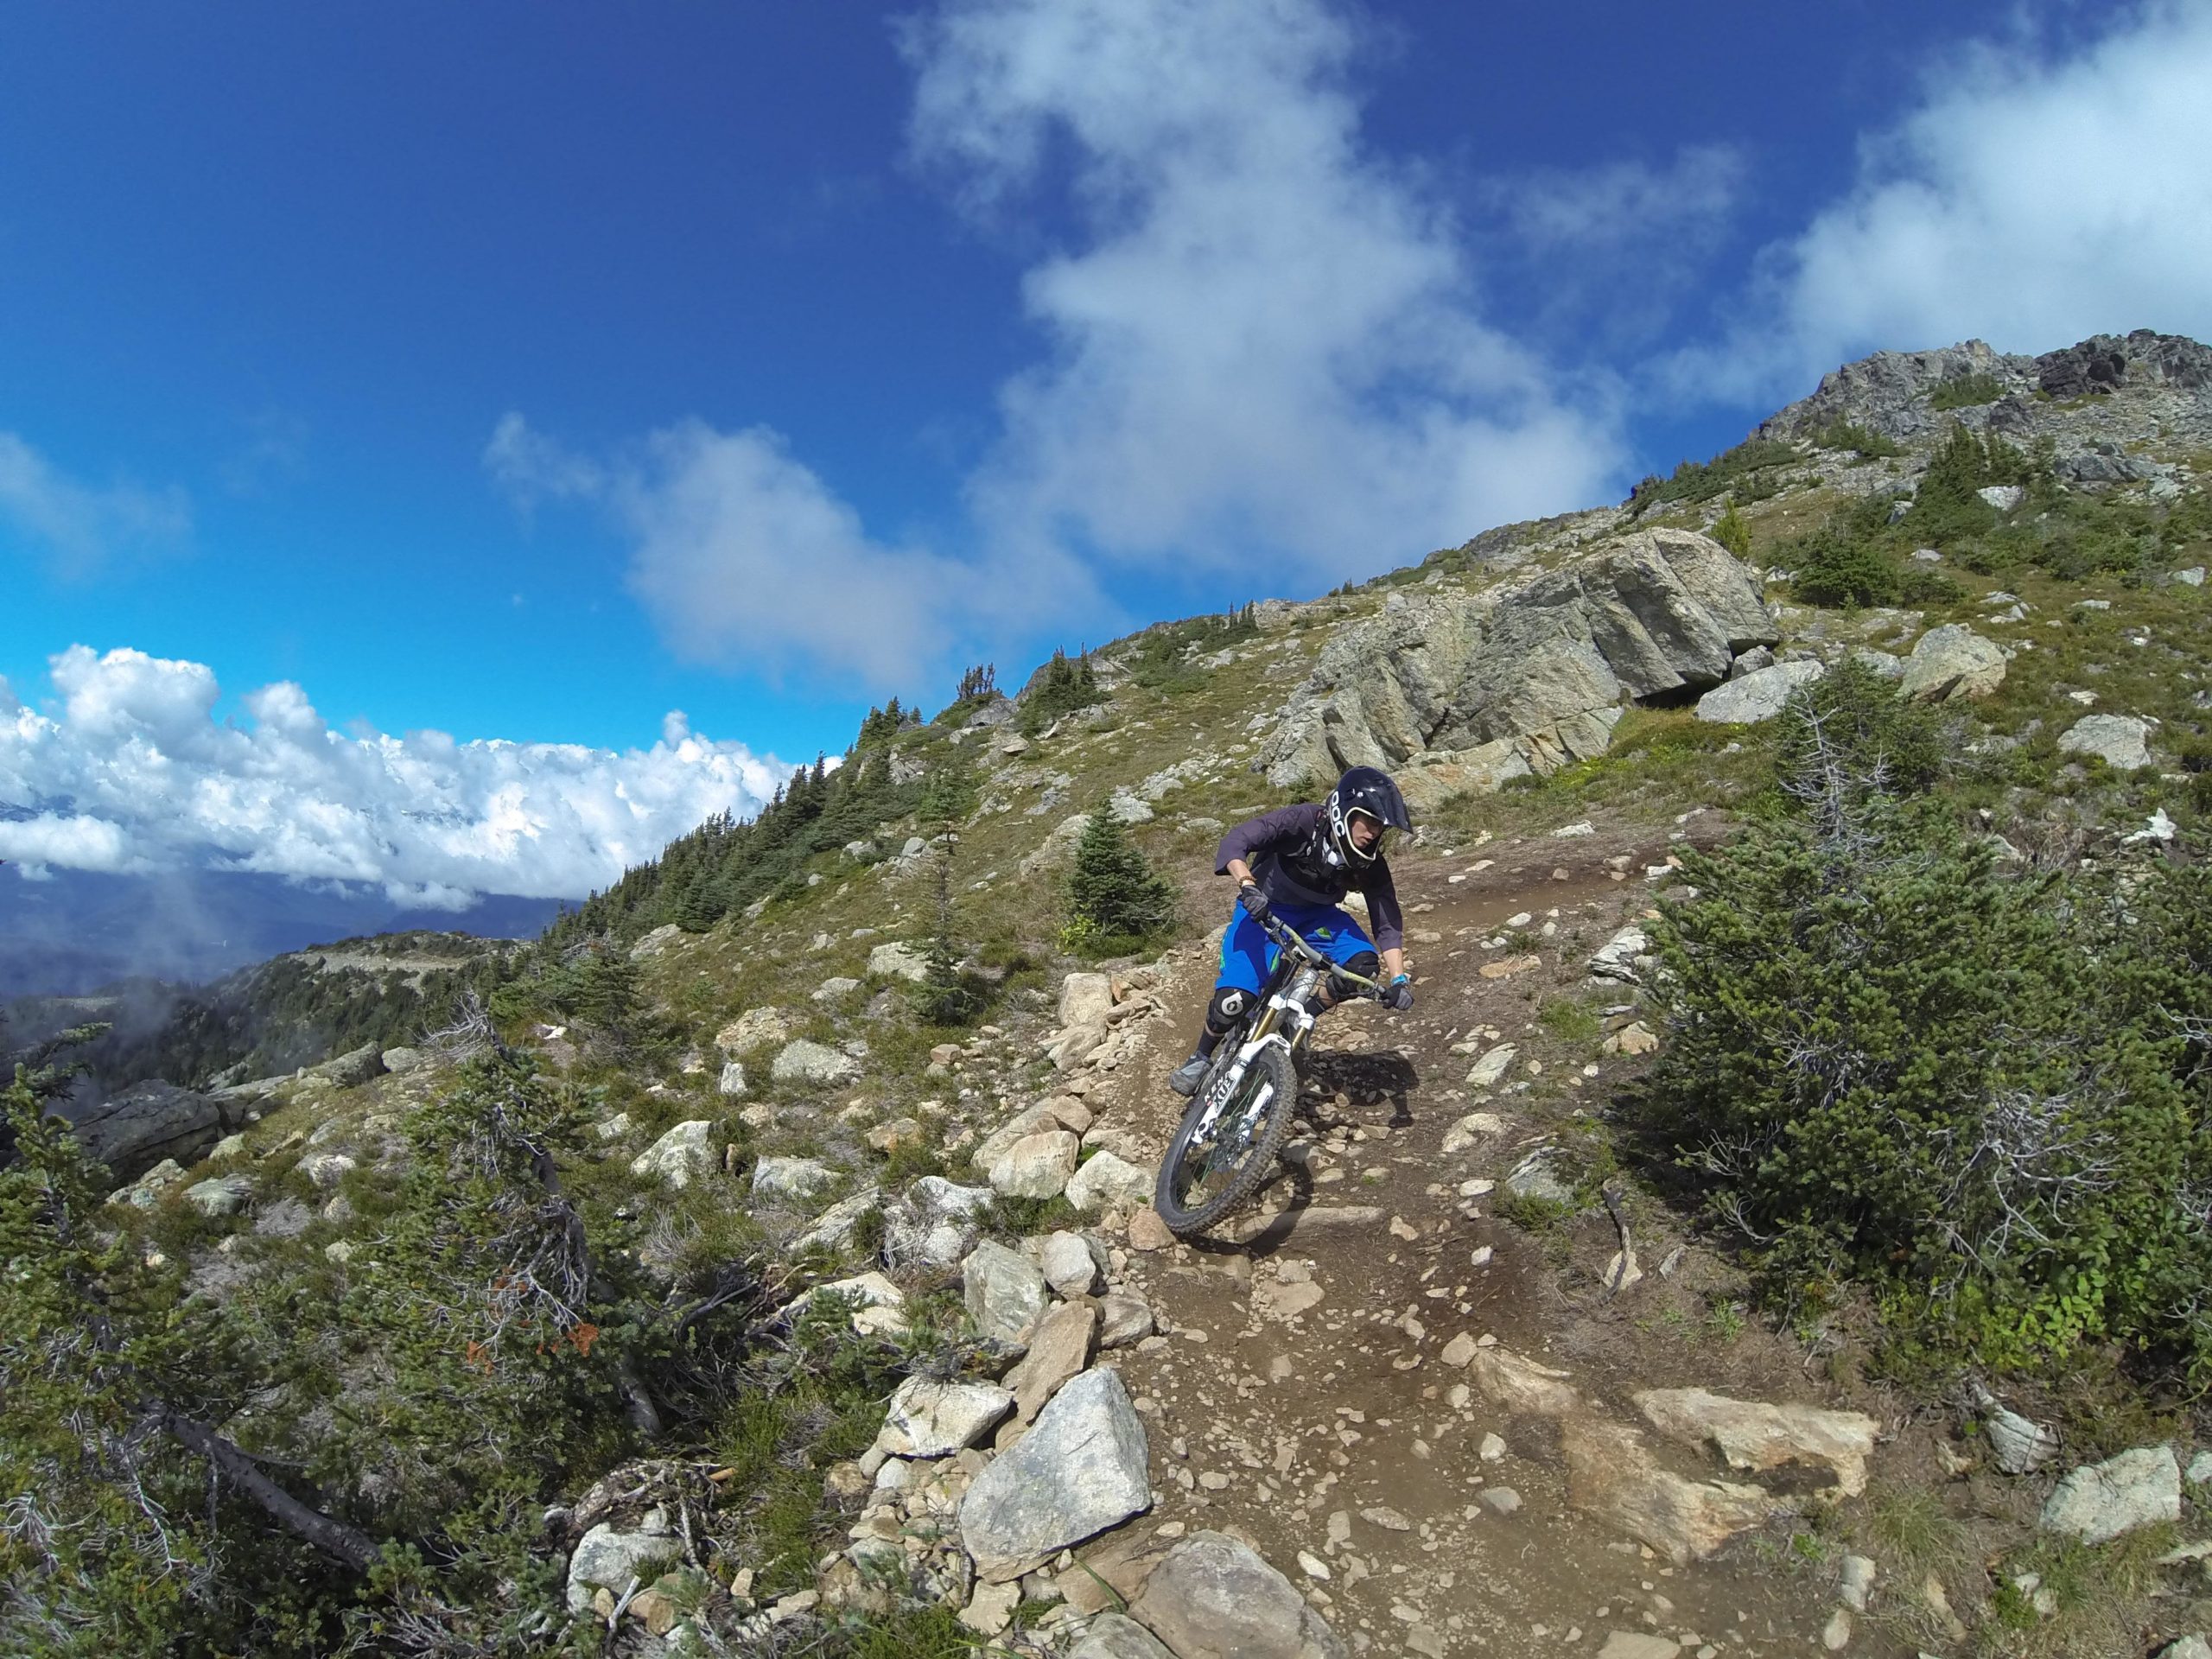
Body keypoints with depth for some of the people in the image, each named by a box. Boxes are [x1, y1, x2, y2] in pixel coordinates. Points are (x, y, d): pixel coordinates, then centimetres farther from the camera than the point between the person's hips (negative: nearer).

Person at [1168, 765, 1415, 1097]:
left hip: (1315, 916, 4)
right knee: (1235, 998, -23)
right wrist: (1248, 886, -53)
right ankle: (1201, 1058, 6)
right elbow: (1235, 842, -35)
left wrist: (1400, 979, -26)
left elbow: (1388, 924, -14)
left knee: (1364, 967, -23)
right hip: (1264, 909, -4)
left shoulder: (1370, 864, -18)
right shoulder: (1302, 822, -29)